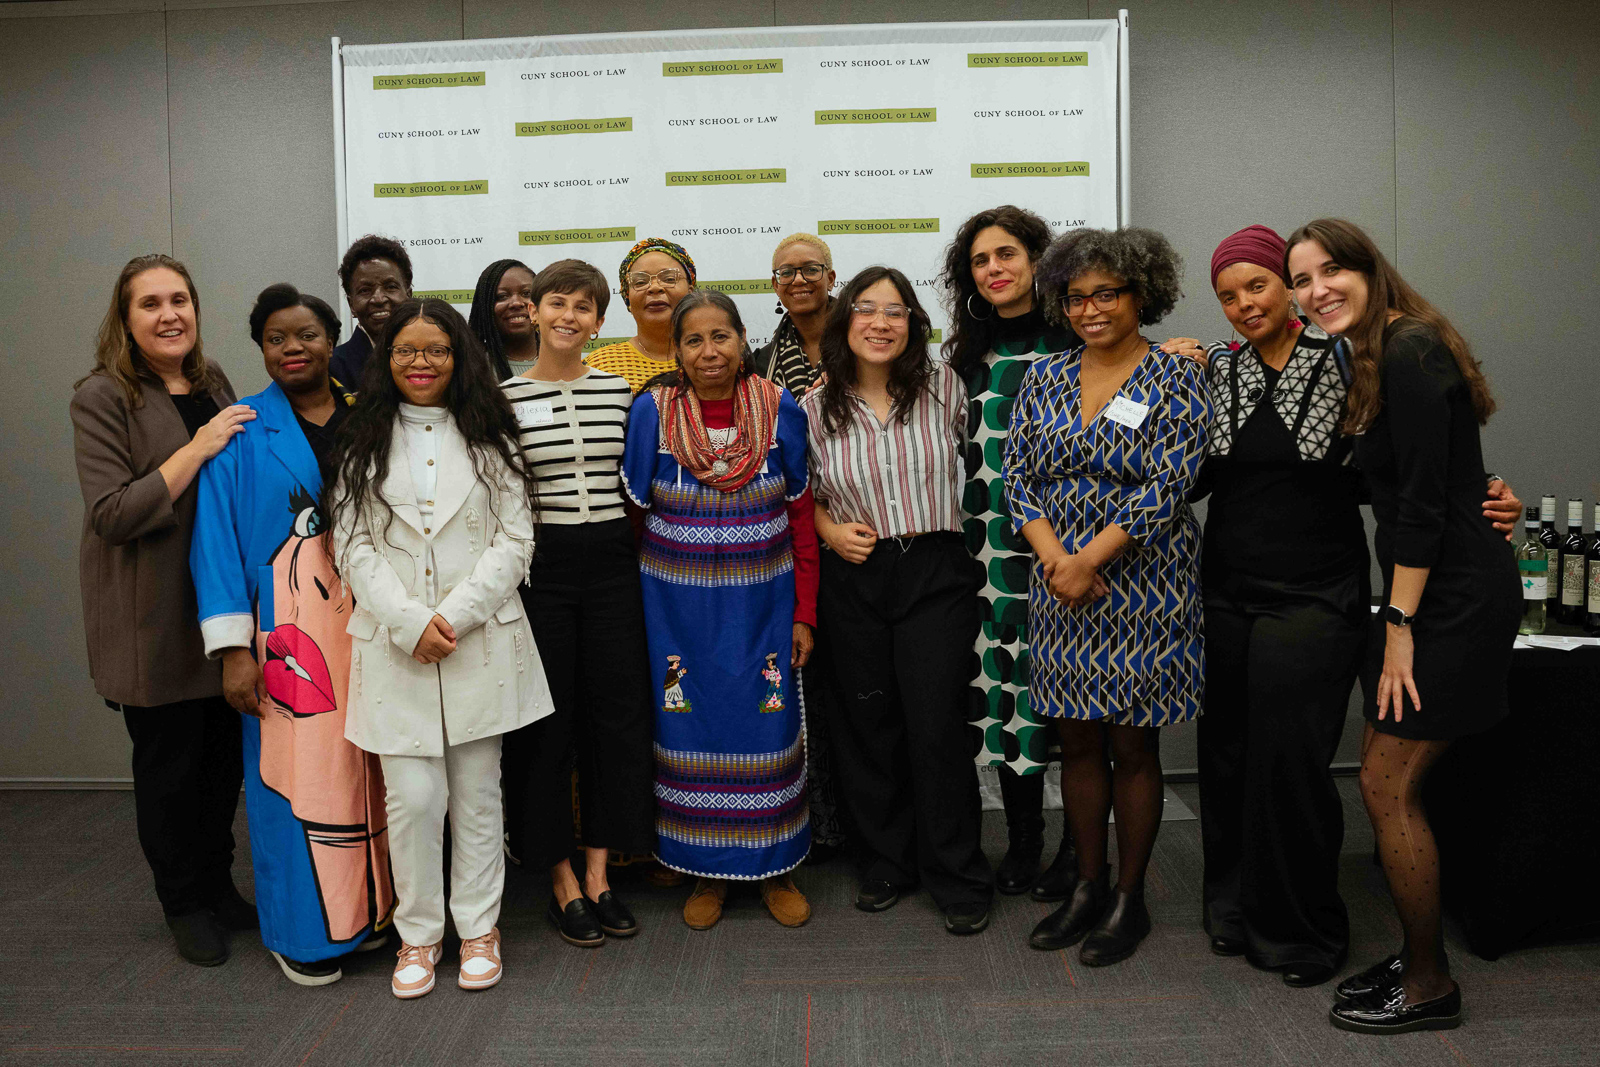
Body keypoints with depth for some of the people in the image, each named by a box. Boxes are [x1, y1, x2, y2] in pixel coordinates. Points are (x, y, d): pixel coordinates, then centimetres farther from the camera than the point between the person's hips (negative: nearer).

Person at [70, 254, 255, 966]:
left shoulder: (214, 386, 10)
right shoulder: (103, 398, -10)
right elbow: (112, 515, -17)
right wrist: (195, 450, -22)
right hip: (152, 620, -5)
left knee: (225, 751, 12)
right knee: (169, 760, 7)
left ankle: (216, 882, 32)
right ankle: (185, 904, 26)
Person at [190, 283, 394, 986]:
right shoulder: (242, 433, 0)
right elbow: (216, 540, -4)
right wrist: (233, 648, -11)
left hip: (367, 617, 3)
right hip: (287, 623, -3)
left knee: (366, 763, 7)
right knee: (295, 767, 0)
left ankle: (367, 907, 24)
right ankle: (304, 932, 15)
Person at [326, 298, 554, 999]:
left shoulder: (489, 438, 7)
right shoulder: (363, 443, 7)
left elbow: (515, 540, 0)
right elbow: (352, 547, 1)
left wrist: (455, 615, -11)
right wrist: (410, 622, -12)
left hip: (481, 643, 0)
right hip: (395, 645, 0)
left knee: (477, 793, 9)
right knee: (412, 797, 0)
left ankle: (478, 928, 24)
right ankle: (418, 933, 19)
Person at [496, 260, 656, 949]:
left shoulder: (619, 390, 7)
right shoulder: (505, 395, -2)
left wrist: (639, 554, 8)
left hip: (611, 562, 3)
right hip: (540, 567, -3)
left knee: (616, 712, 6)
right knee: (546, 719, 3)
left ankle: (598, 876, 20)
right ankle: (562, 883, 18)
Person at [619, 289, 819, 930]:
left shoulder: (780, 411, -4)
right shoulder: (653, 412, -5)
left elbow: (802, 518, 0)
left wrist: (804, 613, -2)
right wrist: (630, 610, -1)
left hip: (762, 599, 0)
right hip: (680, 605, 0)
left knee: (768, 729, 6)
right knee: (693, 731, 7)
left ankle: (774, 866, 24)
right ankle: (709, 869, 25)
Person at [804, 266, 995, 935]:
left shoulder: (943, 387, -1)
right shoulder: (816, 408, 2)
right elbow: (802, 491, 13)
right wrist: (829, 528, -3)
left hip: (935, 572, -2)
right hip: (853, 579, 2)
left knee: (937, 726, -5)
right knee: (869, 725, 10)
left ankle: (958, 878, 14)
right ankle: (888, 861, 29)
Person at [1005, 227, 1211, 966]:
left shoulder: (1174, 380, -4)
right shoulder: (1043, 380, 9)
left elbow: (1167, 487, -13)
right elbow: (1017, 475, 4)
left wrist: (1089, 560, -17)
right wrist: (1054, 558, -11)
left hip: (1140, 589, -4)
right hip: (1059, 585, 4)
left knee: (1132, 745, 4)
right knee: (1077, 740, 11)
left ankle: (1130, 898, 20)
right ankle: (1088, 886, 27)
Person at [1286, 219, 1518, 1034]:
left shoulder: (1411, 353, -16)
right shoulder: (1371, 358, 14)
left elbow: (1425, 501, -19)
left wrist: (1400, 626, -18)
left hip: (1456, 595, -9)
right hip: (1433, 592, 9)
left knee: (1388, 787, -4)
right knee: (1390, 784, 12)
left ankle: (1429, 988, 12)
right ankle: (1417, 959, 25)